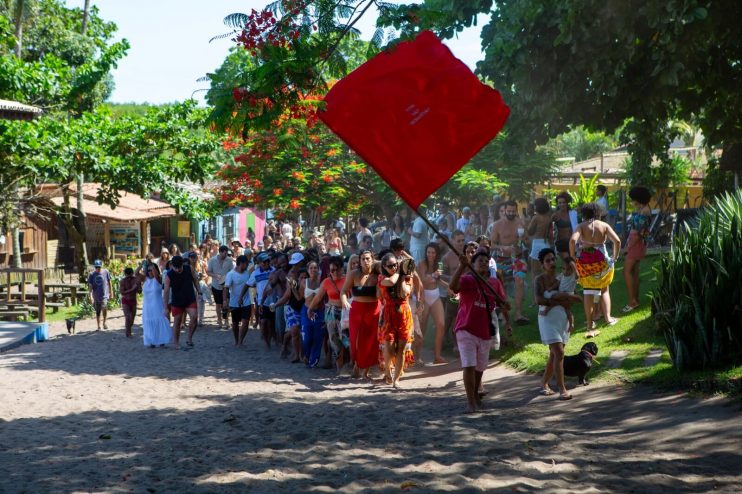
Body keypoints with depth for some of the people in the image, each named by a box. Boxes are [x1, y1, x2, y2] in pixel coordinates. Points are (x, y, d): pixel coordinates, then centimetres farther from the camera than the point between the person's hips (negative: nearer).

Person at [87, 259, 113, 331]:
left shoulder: (106, 272, -2)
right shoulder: (91, 275, -1)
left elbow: (109, 282, 10)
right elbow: (90, 286, -3)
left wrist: (111, 292, 13)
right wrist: (91, 296, -15)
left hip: (104, 295, -2)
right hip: (96, 296, 2)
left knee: (104, 308, -23)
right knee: (97, 312, 9)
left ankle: (104, 322, -1)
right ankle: (99, 326, 23)